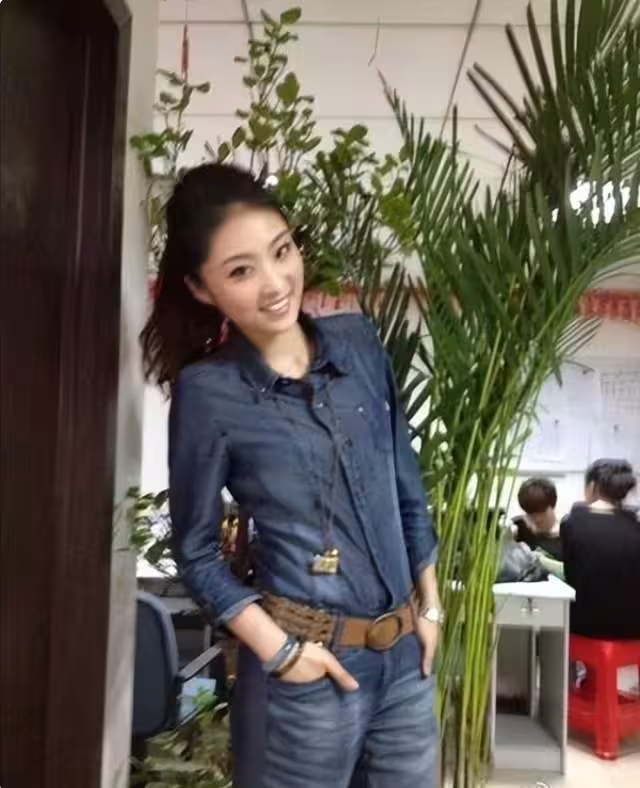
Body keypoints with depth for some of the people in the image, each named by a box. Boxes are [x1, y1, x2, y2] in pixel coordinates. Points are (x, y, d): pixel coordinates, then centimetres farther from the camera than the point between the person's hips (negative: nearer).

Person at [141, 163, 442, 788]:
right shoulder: (207, 390, -13)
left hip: (406, 653, 5)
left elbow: (408, 484, 7)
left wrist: (429, 604, 8)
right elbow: (196, 552, -6)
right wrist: (277, 648, -13)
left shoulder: (358, 341, -1)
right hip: (311, 668, -4)